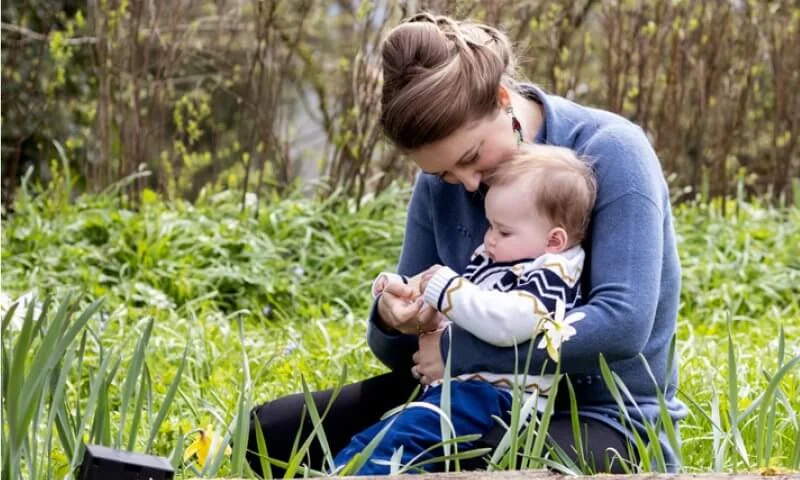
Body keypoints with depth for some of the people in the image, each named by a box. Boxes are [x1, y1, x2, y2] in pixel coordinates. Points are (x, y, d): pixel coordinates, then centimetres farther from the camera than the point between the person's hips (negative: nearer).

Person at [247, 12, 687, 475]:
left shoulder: (610, 151, -17)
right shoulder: (439, 183, 1)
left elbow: (623, 324, -27)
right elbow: (408, 351, 8)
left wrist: (461, 351, -21)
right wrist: (394, 322, -19)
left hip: (601, 415, -6)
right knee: (270, 433, -4)